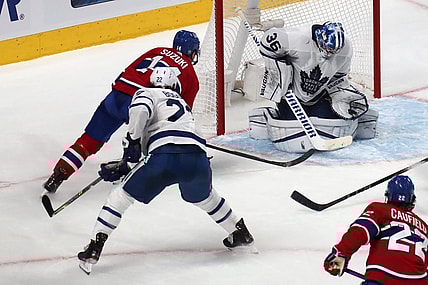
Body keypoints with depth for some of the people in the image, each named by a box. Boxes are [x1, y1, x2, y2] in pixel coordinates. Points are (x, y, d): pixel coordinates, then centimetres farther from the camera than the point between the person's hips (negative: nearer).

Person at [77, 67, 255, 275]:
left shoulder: (147, 93, 22)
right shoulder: (182, 104, 40)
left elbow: (140, 110, -6)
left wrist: (132, 141, 0)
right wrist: (122, 167, 39)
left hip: (164, 155, -5)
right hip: (197, 159, 5)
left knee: (122, 195, 12)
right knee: (204, 197, 37)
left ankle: (94, 249, 4)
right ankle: (241, 234, 47)